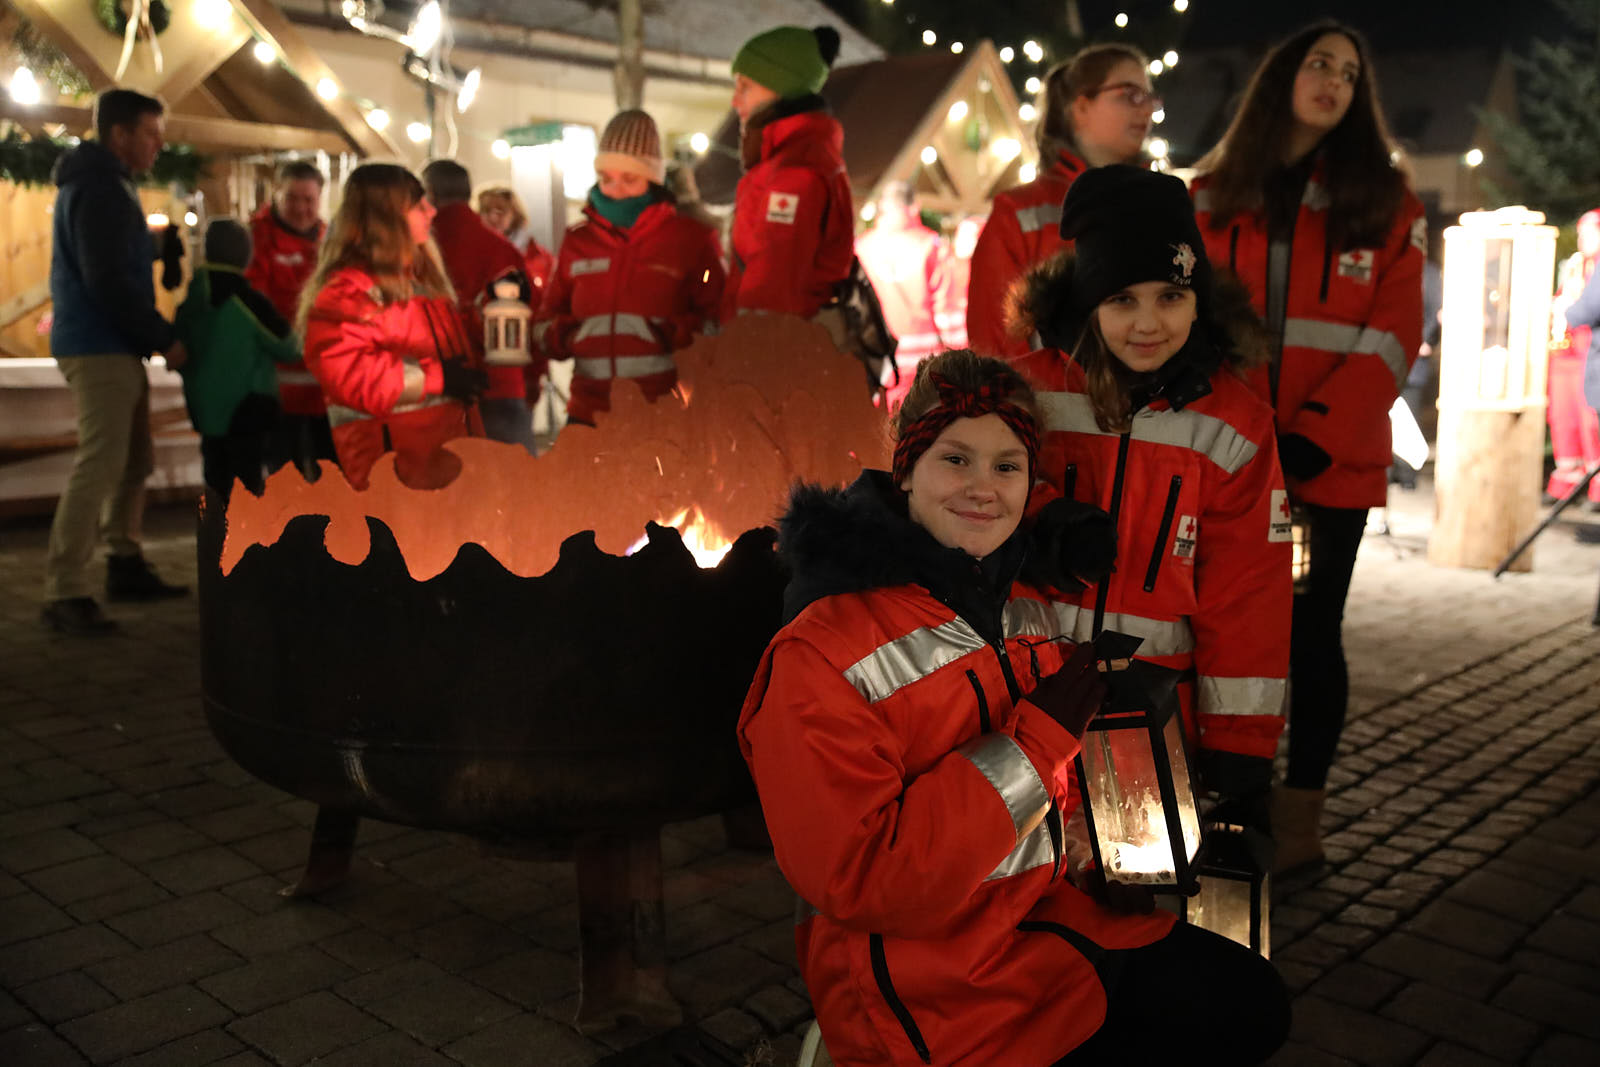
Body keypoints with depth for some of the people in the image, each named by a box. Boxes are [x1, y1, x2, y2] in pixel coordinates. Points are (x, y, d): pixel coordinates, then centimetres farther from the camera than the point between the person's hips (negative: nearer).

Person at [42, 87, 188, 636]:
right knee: (100, 464, -12)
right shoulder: (99, 188, -13)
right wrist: (164, 338, -15)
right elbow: (108, 282, -20)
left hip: (114, 347, 11)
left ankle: (126, 566, 26)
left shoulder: (105, 183, 20)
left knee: (135, 459, 16)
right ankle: (64, 594, -10)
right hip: (100, 348, -11)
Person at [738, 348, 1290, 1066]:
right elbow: (856, 879, -25)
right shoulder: (817, 654, -20)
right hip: (929, 984, -8)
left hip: (1056, 917, 8)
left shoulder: (1028, 610, 6)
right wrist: (1037, 733, -24)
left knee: (1252, 1005, 6)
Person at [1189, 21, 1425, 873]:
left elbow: (1390, 339, -3)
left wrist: (1311, 441, -14)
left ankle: (1300, 819, 14)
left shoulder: (1386, 203, 5)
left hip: (1332, 459, -1)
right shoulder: (1213, 195, 10)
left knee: (1310, 632, 4)